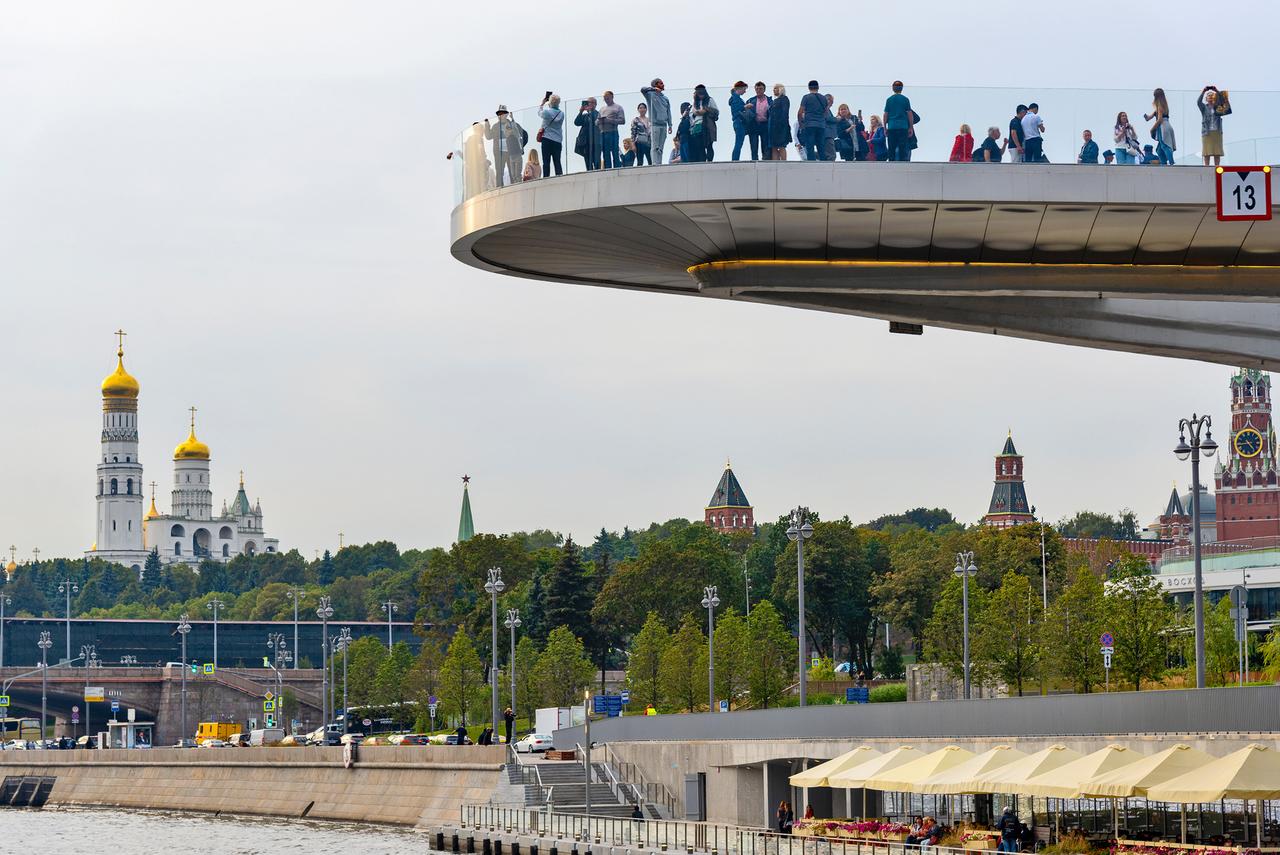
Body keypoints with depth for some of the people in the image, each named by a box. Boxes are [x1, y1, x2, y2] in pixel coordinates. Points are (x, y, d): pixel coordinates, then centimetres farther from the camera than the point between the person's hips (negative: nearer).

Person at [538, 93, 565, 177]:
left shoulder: (547, 112, -9)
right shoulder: (561, 113, 3)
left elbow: (539, 113, 12)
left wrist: (542, 104, 26)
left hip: (547, 139, -4)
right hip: (558, 140, 4)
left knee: (546, 162, -4)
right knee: (557, 162, 4)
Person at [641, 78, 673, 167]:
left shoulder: (665, 98, 16)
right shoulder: (650, 95, 3)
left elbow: (668, 112, 15)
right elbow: (643, 89, -15)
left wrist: (670, 125, 8)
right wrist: (654, 89, -16)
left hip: (663, 125, 5)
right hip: (654, 124, -5)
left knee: (661, 148, 6)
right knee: (655, 147, -9)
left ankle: (659, 164, 7)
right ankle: (655, 164, -13)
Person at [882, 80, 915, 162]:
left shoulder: (889, 100, 5)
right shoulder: (905, 99, 1)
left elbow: (885, 115, 6)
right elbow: (910, 114, 0)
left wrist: (885, 128, 12)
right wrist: (911, 128, 7)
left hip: (892, 127, 1)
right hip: (903, 127, -1)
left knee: (891, 149, 6)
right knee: (903, 148, -2)